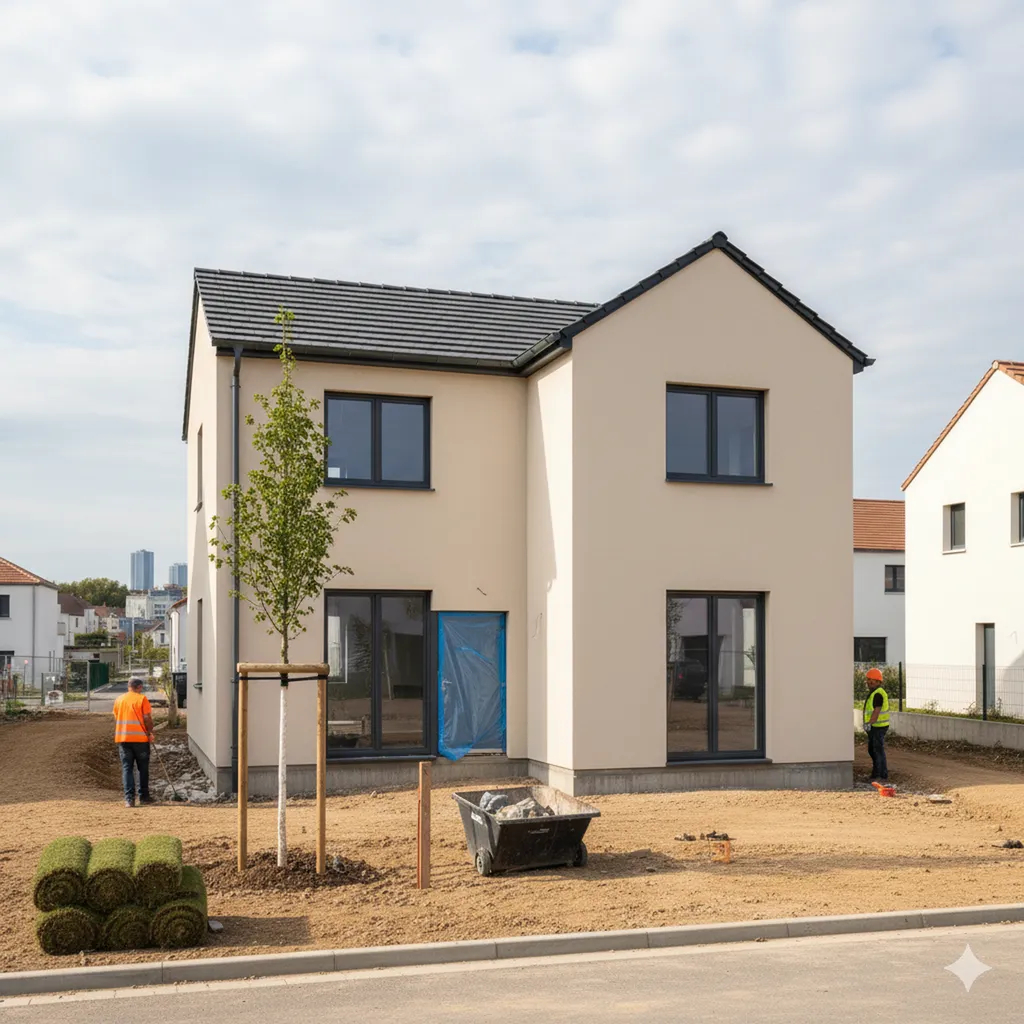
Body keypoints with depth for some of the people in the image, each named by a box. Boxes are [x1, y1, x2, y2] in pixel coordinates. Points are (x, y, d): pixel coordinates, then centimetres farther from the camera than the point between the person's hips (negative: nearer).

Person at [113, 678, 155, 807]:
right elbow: (147, 718, -10)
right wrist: (150, 733, 2)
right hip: (140, 738, -3)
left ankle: (129, 799, -6)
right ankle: (144, 796, 15)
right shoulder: (142, 698, -5)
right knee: (143, 768, 10)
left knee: (127, 768, 3)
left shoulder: (119, 699, 9)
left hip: (122, 738, 3)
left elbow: (116, 720, 14)